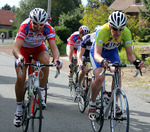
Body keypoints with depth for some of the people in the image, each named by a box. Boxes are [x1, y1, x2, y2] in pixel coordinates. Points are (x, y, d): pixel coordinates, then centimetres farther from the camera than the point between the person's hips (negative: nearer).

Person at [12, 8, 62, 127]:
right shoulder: (25, 27, -35)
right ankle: (19, 110, 4)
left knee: (45, 61, -34)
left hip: (38, 48, 1)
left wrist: (57, 59, -57)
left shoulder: (48, 29, -30)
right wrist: (19, 58, -66)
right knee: (20, 78, -13)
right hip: (24, 49, -1)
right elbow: (16, 47, -44)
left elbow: (54, 47, -35)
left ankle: (40, 95, -20)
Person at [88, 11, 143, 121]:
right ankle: (92, 104, -1)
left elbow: (129, 53, -25)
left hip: (112, 51, 4)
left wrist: (135, 61, -47)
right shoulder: (103, 31, -39)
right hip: (98, 51, -3)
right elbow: (97, 54, -44)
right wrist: (102, 61, -66)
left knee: (117, 74, -19)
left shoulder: (126, 33, -28)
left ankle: (115, 104, -4)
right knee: (100, 78, -22)